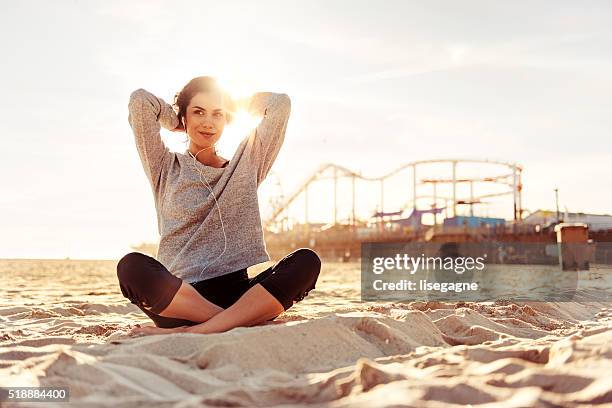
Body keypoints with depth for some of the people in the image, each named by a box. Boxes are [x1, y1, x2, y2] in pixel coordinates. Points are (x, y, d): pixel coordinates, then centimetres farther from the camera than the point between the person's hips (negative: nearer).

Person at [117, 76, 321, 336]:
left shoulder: (246, 166, 20)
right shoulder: (166, 168, 15)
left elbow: (280, 104, 14)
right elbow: (140, 101, 4)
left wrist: (234, 104, 27)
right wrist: (181, 124, 20)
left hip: (236, 293, 2)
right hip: (180, 294, -2)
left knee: (306, 261, -26)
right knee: (131, 266, -33)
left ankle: (190, 331, -33)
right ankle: (243, 322, -30)